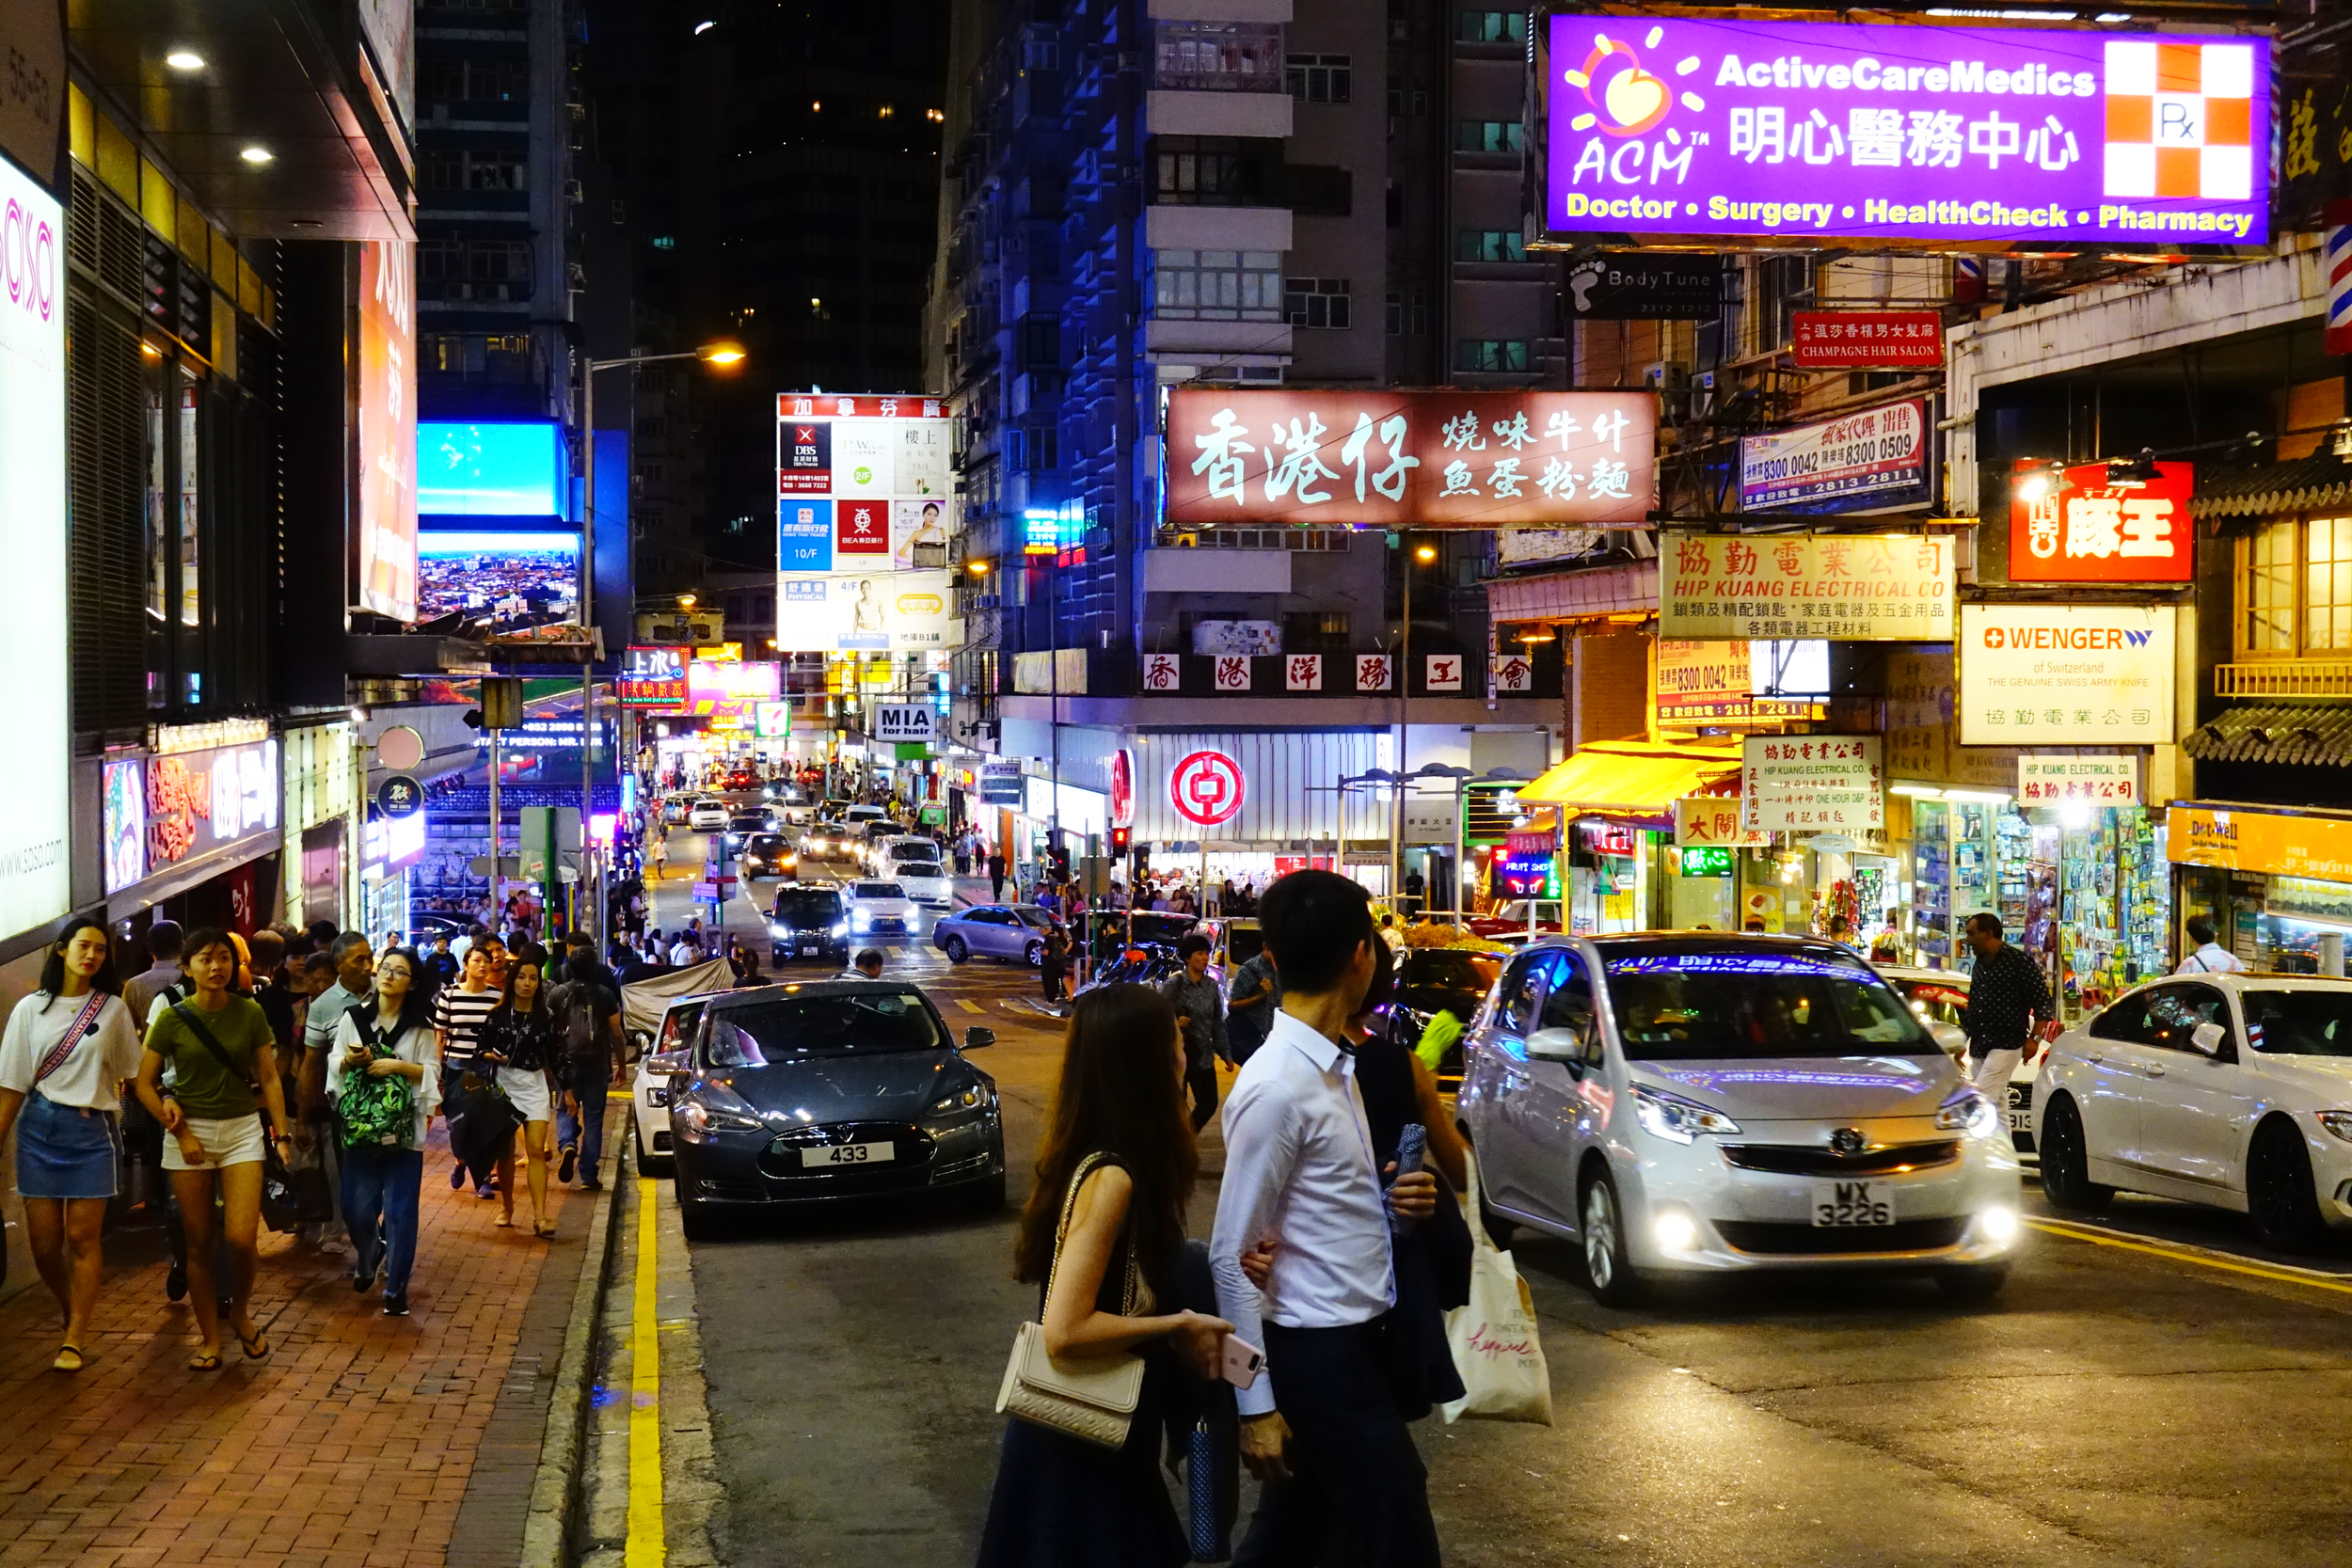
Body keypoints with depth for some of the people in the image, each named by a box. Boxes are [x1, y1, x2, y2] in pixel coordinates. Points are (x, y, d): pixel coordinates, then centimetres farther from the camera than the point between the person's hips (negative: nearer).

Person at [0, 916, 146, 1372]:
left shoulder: (113, 1010, 3)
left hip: (91, 1130, -1)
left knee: (82, 1237, -4)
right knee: (44, 1242, 2)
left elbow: (132, 1073, 8)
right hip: (39, 1128, 1)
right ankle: (72, 1313, 26)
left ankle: (75, 1339, 2)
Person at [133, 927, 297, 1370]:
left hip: (242, 1130, 0)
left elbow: (270, 1077, 4)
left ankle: (240, 1313, 15)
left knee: (241, 1237, -12)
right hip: (189, 1133, 0)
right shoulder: (172, 1018, -4)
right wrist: (180, 1132, -8)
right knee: (199, 1243, 3)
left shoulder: (250, 1013, 0)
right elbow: (145, 1084, -1)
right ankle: (210, 1339, 15)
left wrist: (283, 1133, -2)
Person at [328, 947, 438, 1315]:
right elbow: (334, 1065, 8)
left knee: (399, 1210, -1)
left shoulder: (421, 1026, 1)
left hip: (404, 1130, -1)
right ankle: (368, 1259, 34)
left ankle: (396, 1287, 10)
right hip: (359, 1127, 1)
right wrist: (348, 1060, -13)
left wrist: (400, 1066, -14)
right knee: (358, 1207, 2)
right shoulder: (353, 1017, 3)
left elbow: (433, 1073, 0)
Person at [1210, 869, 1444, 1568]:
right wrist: (1255, 1403, -17)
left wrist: (1394, 1198, -1)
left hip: (1354, 1338, 9)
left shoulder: (1334, 1066, 6)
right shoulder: (1277, 1089, -21)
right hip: (1319, 1353, -9)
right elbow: (1233, 1257, -19)